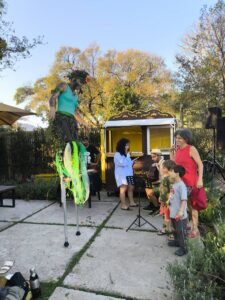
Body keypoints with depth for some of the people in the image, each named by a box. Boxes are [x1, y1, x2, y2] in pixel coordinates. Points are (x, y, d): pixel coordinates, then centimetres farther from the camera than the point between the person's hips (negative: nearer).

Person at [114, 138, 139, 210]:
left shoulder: (127, 154, 14)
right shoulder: (117, 154, -12)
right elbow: (123, 163, -23)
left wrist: (133, 161, 5)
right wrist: (126, 154, -17)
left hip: (128, 174, 8)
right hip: (121, 175, -8)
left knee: (131, 187, 10)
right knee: (123, 189, -8)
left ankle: (131, 202, 23)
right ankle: (123, 204, -2)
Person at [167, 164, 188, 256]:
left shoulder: (181, 185, -23)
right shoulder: (174, 184, 7)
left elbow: (184, 199, -29)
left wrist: (181, 211, -35)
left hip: (179, 215, -10)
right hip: (173, 213, 10)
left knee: (181, 231, 5)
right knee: (175, 230, 26)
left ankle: (183, 248, 20)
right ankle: (177, 241, 45)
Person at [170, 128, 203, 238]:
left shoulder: (191, 149, -11)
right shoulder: (177, 150, 7)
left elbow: (200, 164, -12)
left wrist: (200, 179, -19)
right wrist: (171, 152, 3)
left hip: (190, 181, -6)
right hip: (180, 181, 6)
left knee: (192, 205, 4)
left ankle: (195, 229, 19)